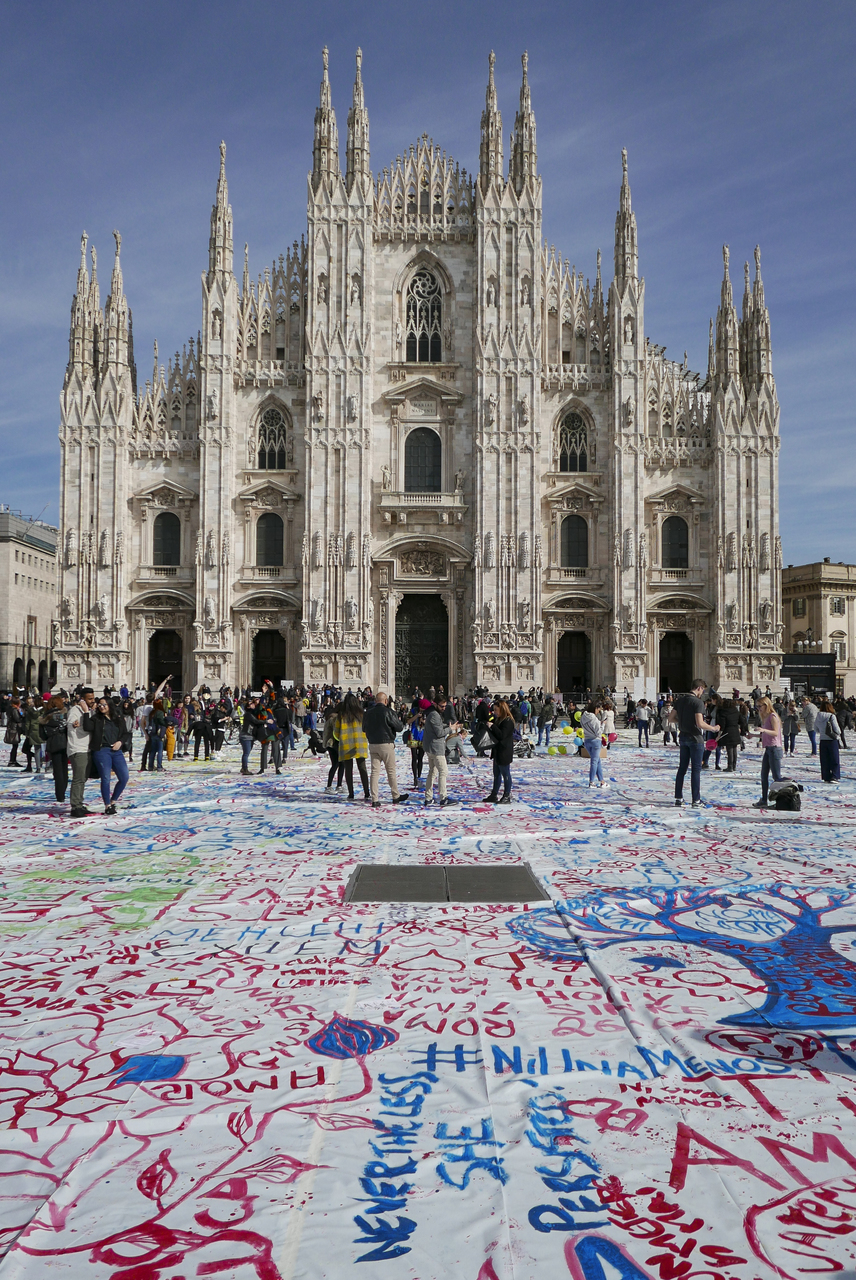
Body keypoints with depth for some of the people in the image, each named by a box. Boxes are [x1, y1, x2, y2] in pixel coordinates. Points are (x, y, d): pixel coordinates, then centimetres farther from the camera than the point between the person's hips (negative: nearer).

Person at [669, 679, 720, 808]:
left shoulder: (680, 700, 5)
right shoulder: (698, 702, -17)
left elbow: (671, 718, 7)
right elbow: (700, 723, -23)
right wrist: (713, 728, -9)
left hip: (683, 737, 7)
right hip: (695, 738, -7)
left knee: (682, 768, 12)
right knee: (696, 769, 0)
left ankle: (678, 798, 14)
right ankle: (696, 800, 3)